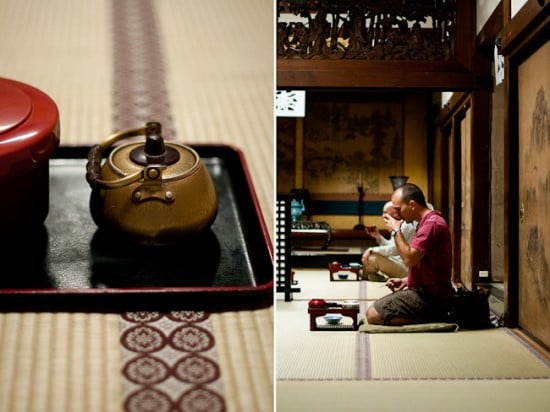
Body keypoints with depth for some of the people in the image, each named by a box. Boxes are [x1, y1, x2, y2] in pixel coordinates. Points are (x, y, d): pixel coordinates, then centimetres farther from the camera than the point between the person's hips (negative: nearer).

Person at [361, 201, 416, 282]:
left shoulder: (405, 225, -17)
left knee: (372, 258, -21)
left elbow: (394, 250, -24)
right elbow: (391, 246, 18)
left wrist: (371, 250, -20)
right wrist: (377, 236, 8)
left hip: (406, 269, -11)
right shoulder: (400, 225, 16)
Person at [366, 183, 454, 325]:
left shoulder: (432, 223, -18)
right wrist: (406, 280, 10)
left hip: (429, 296, -11)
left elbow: (409, 259, -24)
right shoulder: (429, 221, 17)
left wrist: (396, 231, -13)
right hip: (429, 291, 11)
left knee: (372, 315, -17)